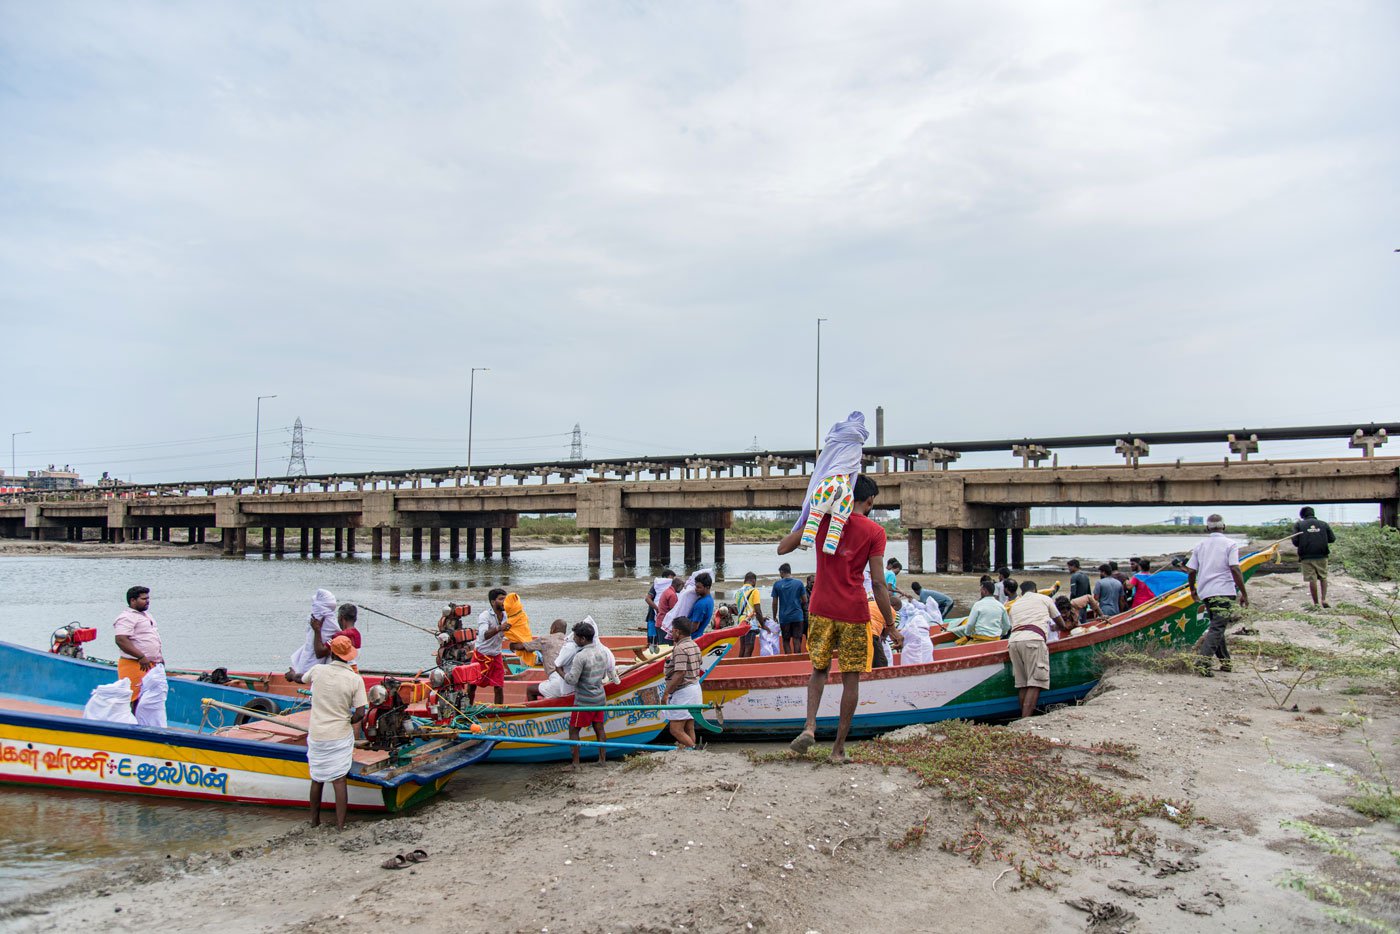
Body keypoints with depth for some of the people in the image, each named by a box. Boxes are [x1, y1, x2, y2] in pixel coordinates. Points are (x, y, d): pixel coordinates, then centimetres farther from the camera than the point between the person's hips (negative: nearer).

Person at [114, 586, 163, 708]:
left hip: (152, 665, 9)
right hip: (135, 666, -9)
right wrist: (141, 657, -27)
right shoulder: (127, 617, -12)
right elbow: (121, 640, -24)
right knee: (134, 701, -10)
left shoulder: (146, 614, 20)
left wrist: (159, 655, 21)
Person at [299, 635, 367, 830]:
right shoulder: (355, 679, -12)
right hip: (340, 737, -2)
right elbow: (360, 713, -15)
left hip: (316, 735, 2)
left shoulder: (317, 670, -7)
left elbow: (301, 679, 18)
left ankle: (315, 820, 31)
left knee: (317, 779, 18)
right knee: (339, 779, 5)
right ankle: (340, 824, 6)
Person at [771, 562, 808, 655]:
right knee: (797, 640, 3)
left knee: (786, 641, 9)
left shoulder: (777, 584, -2)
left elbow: (775, 602, 0)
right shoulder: (799, 583, -1)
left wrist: (774, 616, 10)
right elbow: (805, 600, 2)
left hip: (784, 617, 0)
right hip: (797, 616, 0)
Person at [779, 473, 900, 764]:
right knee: (851, 679, 7)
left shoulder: (822, 519, 3)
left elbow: (782, 548, 8)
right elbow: (878, 583, -7)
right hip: (854, 613, -2)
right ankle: (839, 746, 10)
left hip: (822, 609, 3)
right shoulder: (874, 532, -3)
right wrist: (890, 625, -1)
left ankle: (810, 726, -3)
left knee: (819, 669, 18)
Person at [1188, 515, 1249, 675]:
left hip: (1205, 593, 5)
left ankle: (1225, 661, 24)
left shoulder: (1200, 546, 11)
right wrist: (1244, 593, -7)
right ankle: (1204, 662, -23)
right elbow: (1235, 569, -12)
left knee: (1217, 627, 19)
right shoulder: (1230, 544, -2)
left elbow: (1191, 571, 9)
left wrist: (1192, 590, 24)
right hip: (1224, 591, -5)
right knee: (1217, 628, -9)